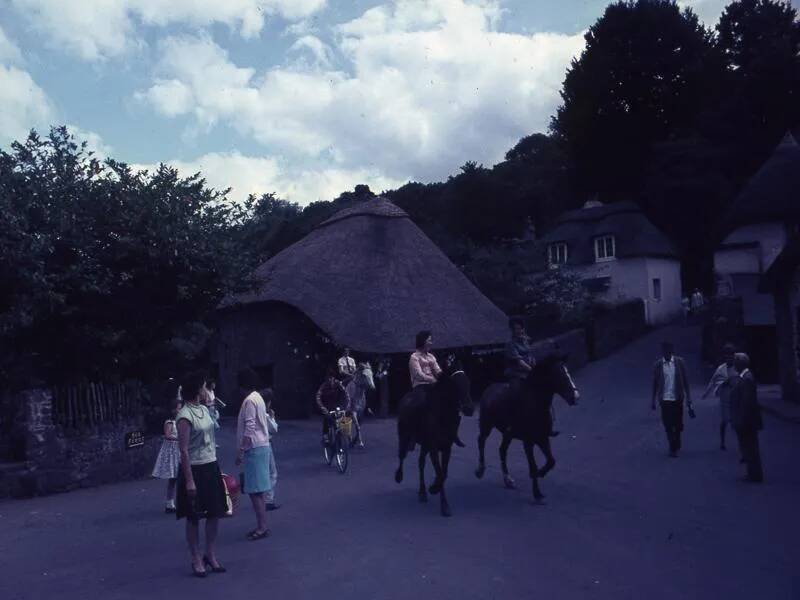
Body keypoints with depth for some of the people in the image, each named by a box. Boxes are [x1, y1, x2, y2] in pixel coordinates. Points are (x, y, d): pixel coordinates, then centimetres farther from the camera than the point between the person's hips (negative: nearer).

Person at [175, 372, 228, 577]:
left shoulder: (204, 409, 7)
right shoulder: (185, 416, -17)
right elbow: (183, 450, -18)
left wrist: (215, 465, 15)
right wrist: (189, 480, -19)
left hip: (211, 467, 7)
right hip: (194, 469, -7)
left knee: (214, 513, 11)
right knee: (194, 517, 6)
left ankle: (211, 555, 25)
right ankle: (197, 559, 19)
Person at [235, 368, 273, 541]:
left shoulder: (249, 401, -15)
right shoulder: (257, 397, 14)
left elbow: (249, 429, -20)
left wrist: (240, 451, -17)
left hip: (254, 448, -10)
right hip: (262, 446, 10)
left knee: (254, 490, -6)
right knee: (257, 490, 13)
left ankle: (262, 527, -4)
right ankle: (261, 525, 18)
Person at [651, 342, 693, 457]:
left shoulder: (679, 362, -2)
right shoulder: (658, 364, -2)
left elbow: (685, 381, 1)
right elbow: (655, 383, 4)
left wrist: (688, 398, -3)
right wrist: (653, 400, 5)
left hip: (677, 398, 0)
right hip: (665, 399, 0)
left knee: (678, 424, 9)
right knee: (668, 425, 0)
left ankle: (676, 445, 33)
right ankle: (673, 448, 13)